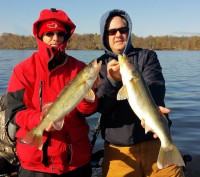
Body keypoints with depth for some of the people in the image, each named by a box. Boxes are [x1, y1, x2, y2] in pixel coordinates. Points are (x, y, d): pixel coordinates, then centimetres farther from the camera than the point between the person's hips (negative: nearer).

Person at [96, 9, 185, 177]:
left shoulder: (147, 56, 6)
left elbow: (155, 86, -12)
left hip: (155, 140, 0)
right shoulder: (99, 65, 6)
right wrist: (112, 80, -26)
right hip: (118, 148, 0)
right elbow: (99, 106, -7)